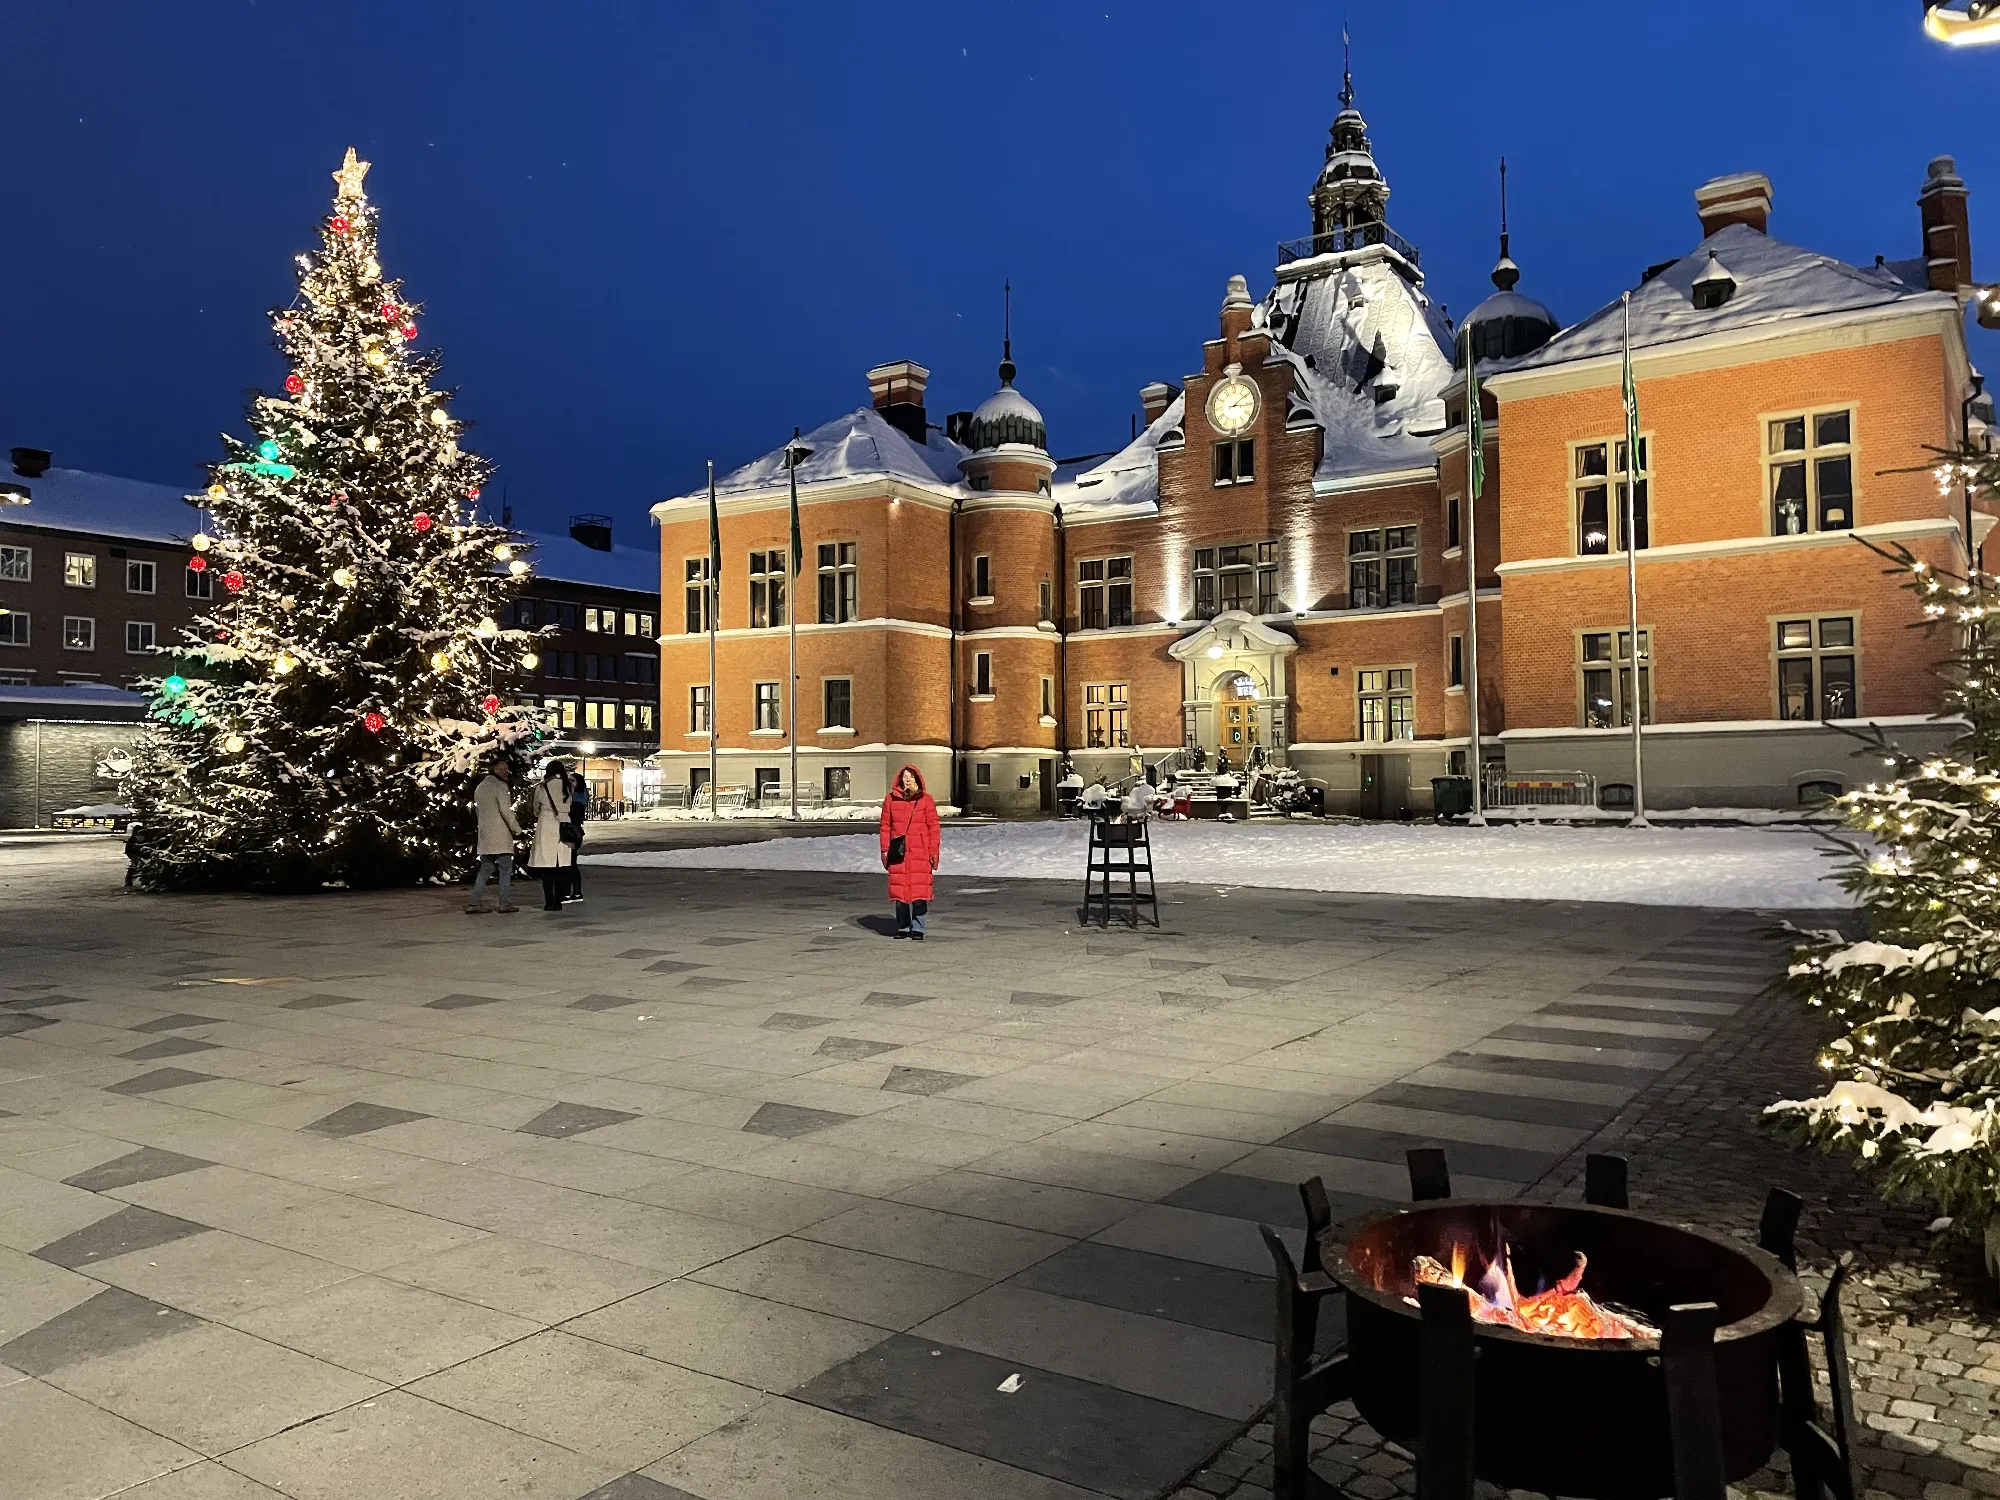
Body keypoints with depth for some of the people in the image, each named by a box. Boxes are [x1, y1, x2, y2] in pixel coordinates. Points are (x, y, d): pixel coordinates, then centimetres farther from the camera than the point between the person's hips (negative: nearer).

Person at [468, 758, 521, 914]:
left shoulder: (479, 787, 16)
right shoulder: (500, 786, -9)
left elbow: (478, 810, 20)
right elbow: (506, 811, -15)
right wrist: (517, 829, -6)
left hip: (485, 835, 8)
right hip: (500, 834, -7)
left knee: (486, 868, 10)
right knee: (505, 869, 0)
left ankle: (475, 902, 4)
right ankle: (504, 903, 0)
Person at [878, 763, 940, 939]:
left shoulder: (926, 799, 4)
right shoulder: (891, 799, 8)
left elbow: (933, 826, 2)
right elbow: (885, 826, 9)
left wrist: (933, 852, -2)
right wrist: (885, 850, 4)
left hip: (920, 852, -2)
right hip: (898, 851, 2)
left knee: (919, 889, -4)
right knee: (899, 888, 5)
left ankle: (917, 929, 4)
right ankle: (902, 928, 16)